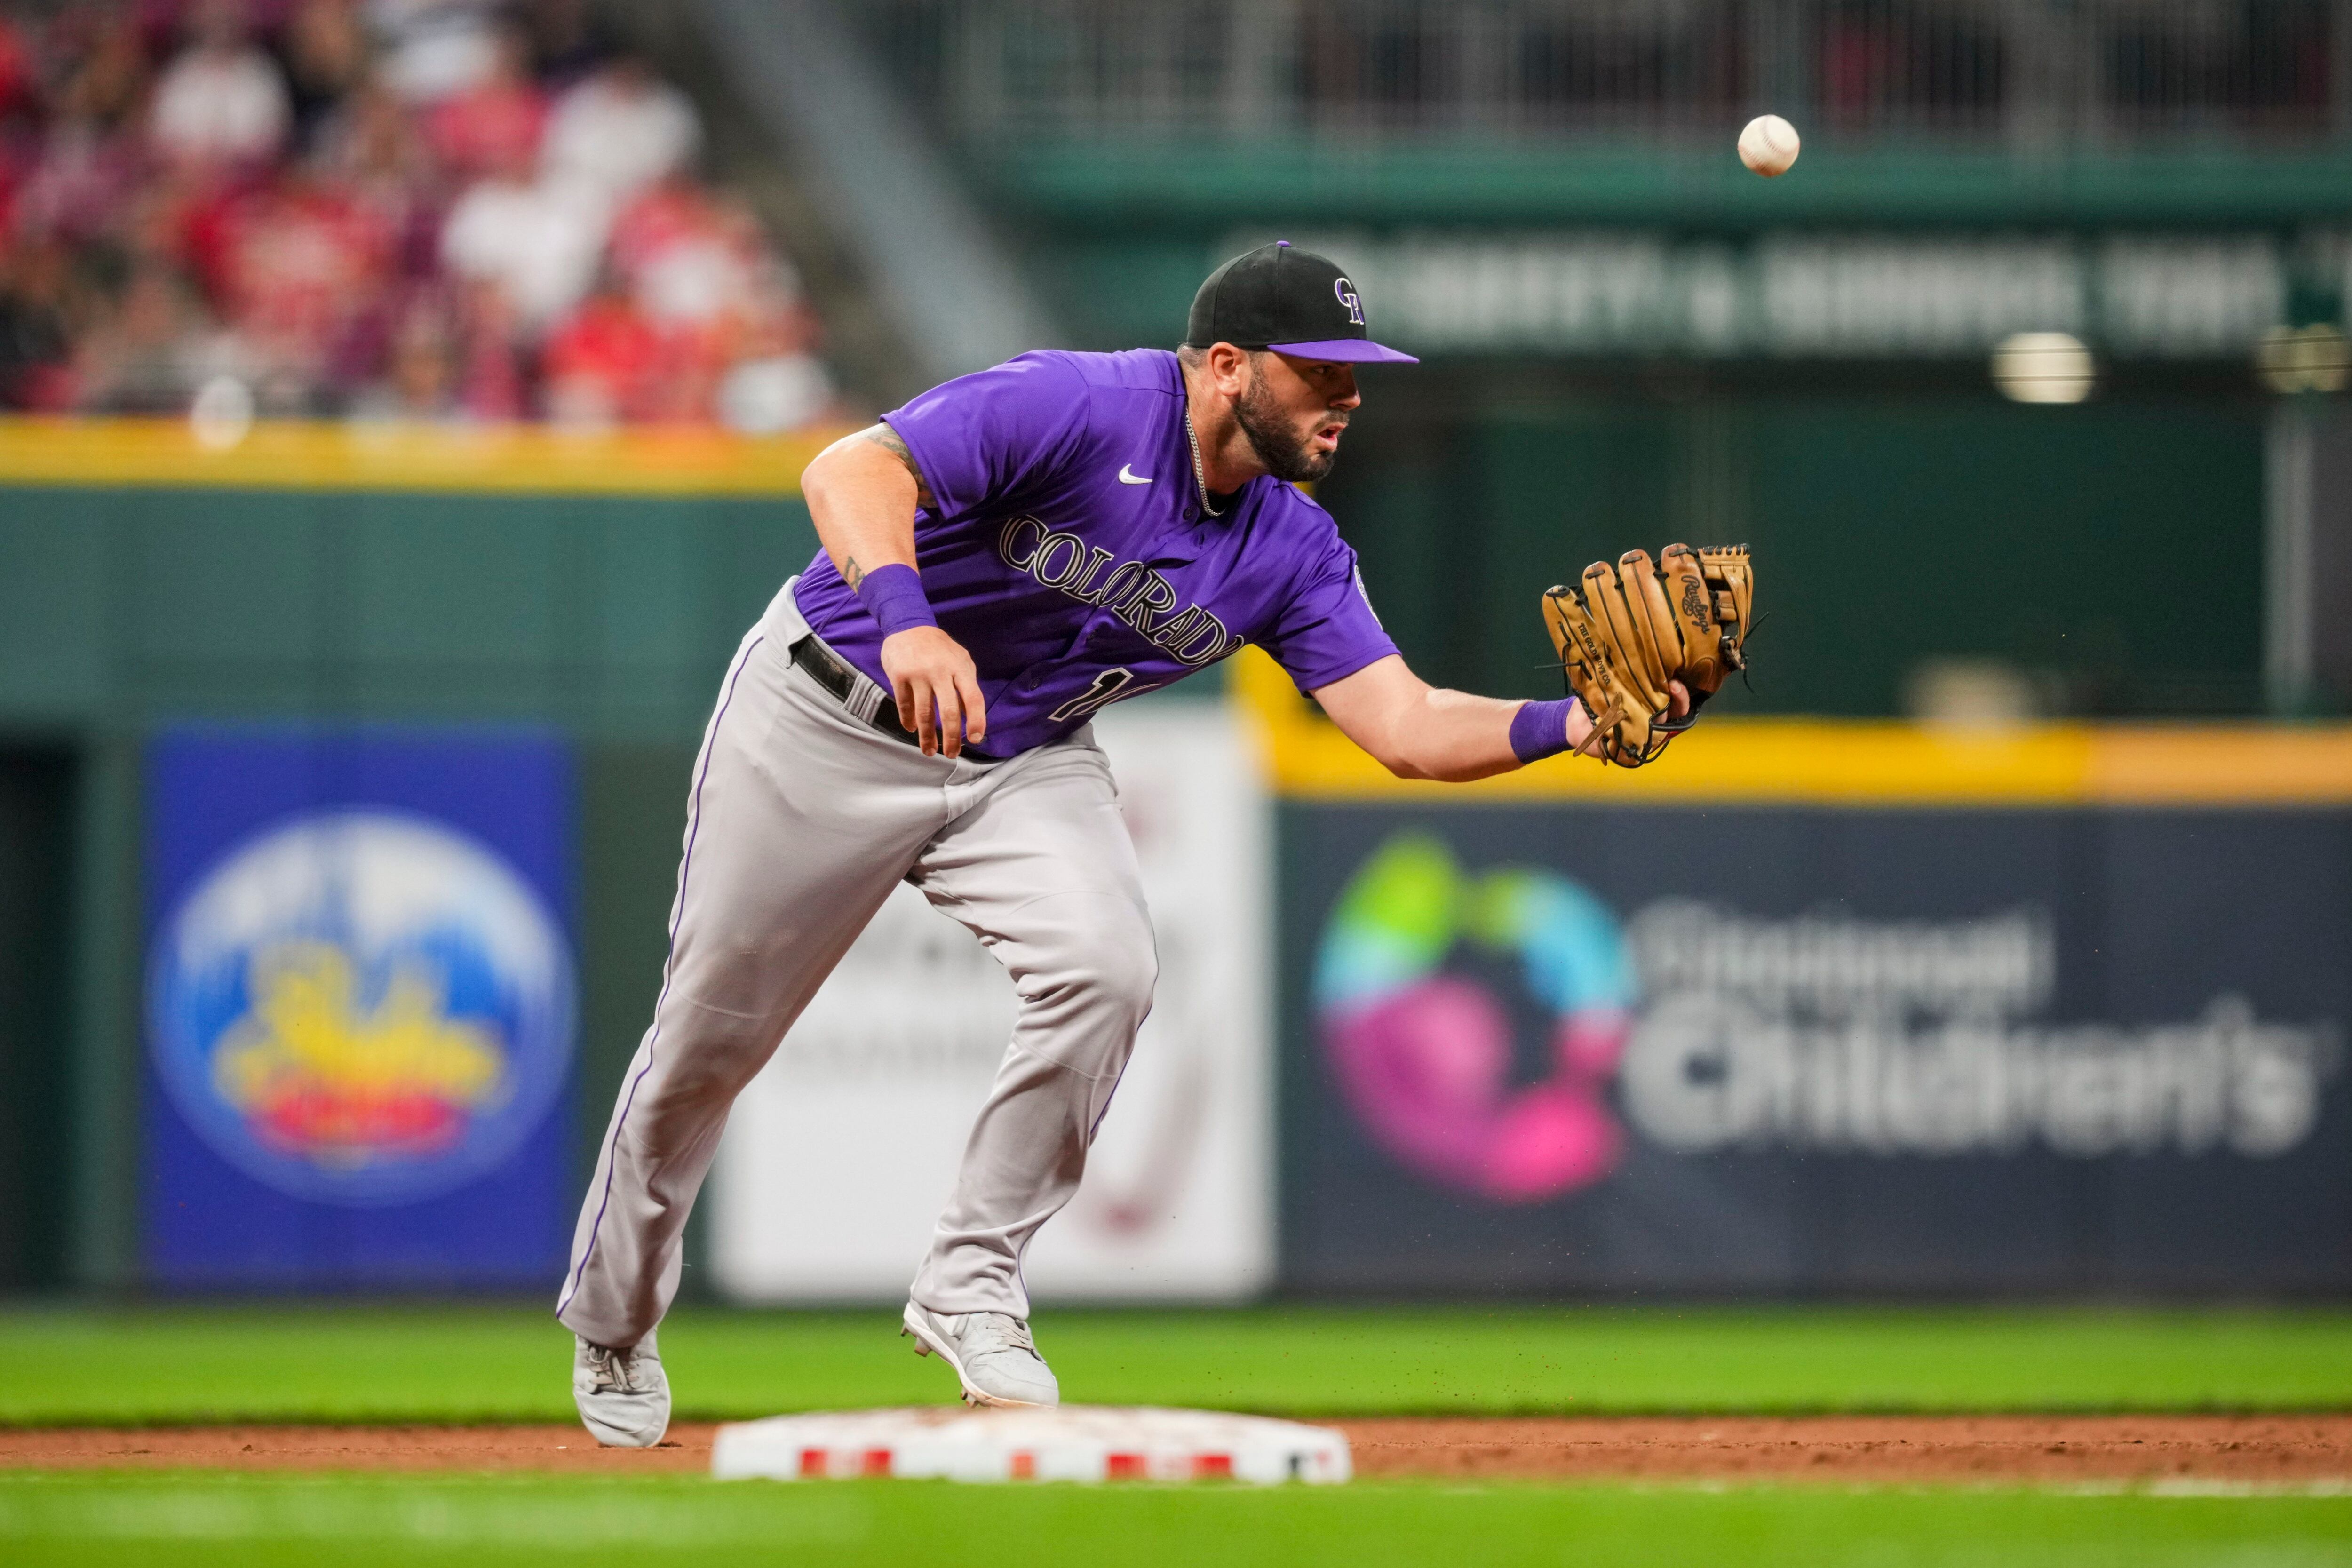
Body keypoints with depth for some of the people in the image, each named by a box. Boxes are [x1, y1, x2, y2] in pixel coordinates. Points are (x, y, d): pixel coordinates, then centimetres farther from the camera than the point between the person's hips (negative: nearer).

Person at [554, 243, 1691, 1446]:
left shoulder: (1290, 553, -8)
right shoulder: (1079, 409, -28)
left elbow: (1405, 728, -13)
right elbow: (853, 469, -37)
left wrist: (1572, 726, -30)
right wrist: (908, 623, -55)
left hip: (1024, 760, 5)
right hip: (831, 715, -5)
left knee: (1104, 973, -21)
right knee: (712, 1031, 4)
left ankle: (970, 1282, -5)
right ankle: (612, 1323, 30)